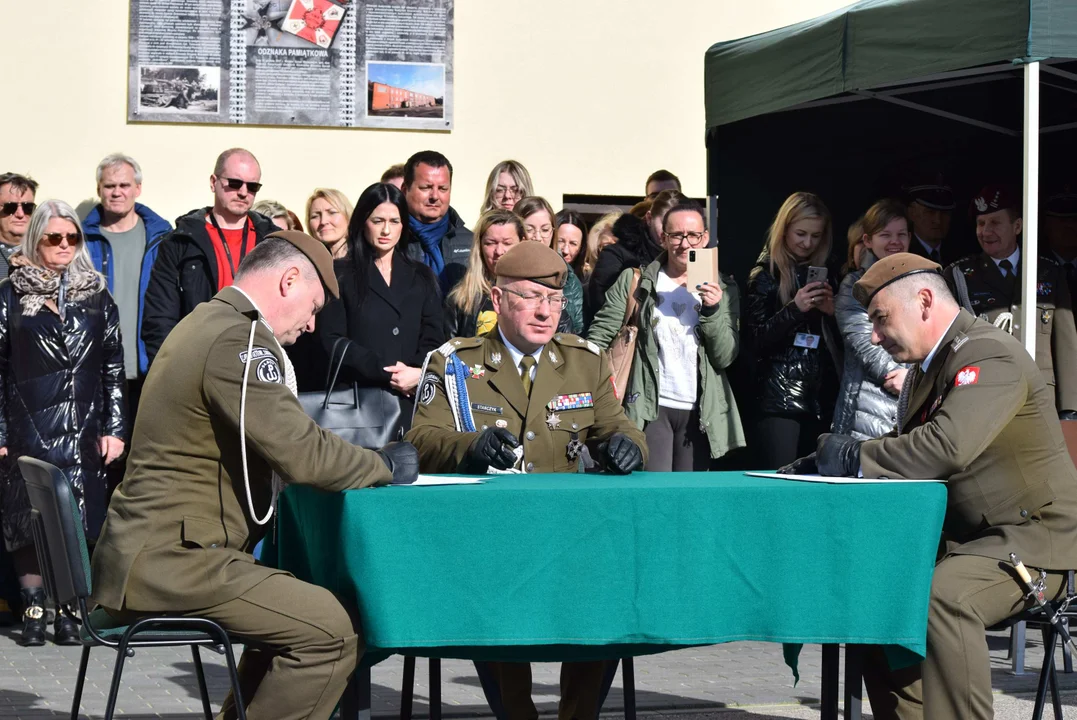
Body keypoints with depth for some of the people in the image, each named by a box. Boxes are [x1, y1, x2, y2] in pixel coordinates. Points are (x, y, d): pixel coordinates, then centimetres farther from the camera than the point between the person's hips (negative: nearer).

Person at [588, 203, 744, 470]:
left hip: (698, 413, 2)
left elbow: (725, 357, 1)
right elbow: (600, 338, 1)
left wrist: (712, 310, -14)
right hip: (649, 407, -2)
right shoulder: (635, 281, 3)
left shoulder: (723, 290, 7)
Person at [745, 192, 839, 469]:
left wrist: (831, 311, -4)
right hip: (779, 398, -4)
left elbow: (838, 341, 15)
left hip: (823, 396, 4)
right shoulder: (765, 276, 1)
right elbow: (756, 340, -6)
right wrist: (794, 308, -18)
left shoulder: (824, 275, 14)